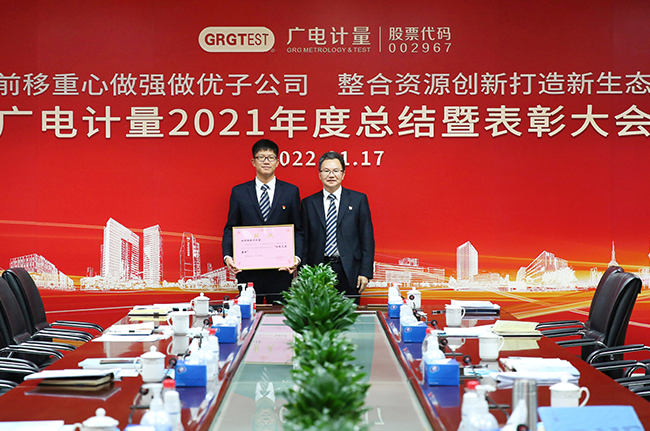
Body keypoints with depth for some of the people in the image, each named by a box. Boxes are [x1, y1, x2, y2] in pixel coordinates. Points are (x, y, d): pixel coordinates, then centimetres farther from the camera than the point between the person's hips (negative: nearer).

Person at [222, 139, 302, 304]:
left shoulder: (291, 191, 7)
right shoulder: (239, 192, 8)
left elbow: (298, 230, 7)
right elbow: (230, 228, 8)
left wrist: (296, 257, -10)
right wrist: (227, 256, -8)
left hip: (281, 270, 0)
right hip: (248, 271, 0)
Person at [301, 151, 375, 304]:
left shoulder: (358, 199, 5)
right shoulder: (308, 203, 8)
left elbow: (367, 238, 3)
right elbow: (305, 241, 8)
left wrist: (365, 272, -4)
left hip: (349, 272, -1)